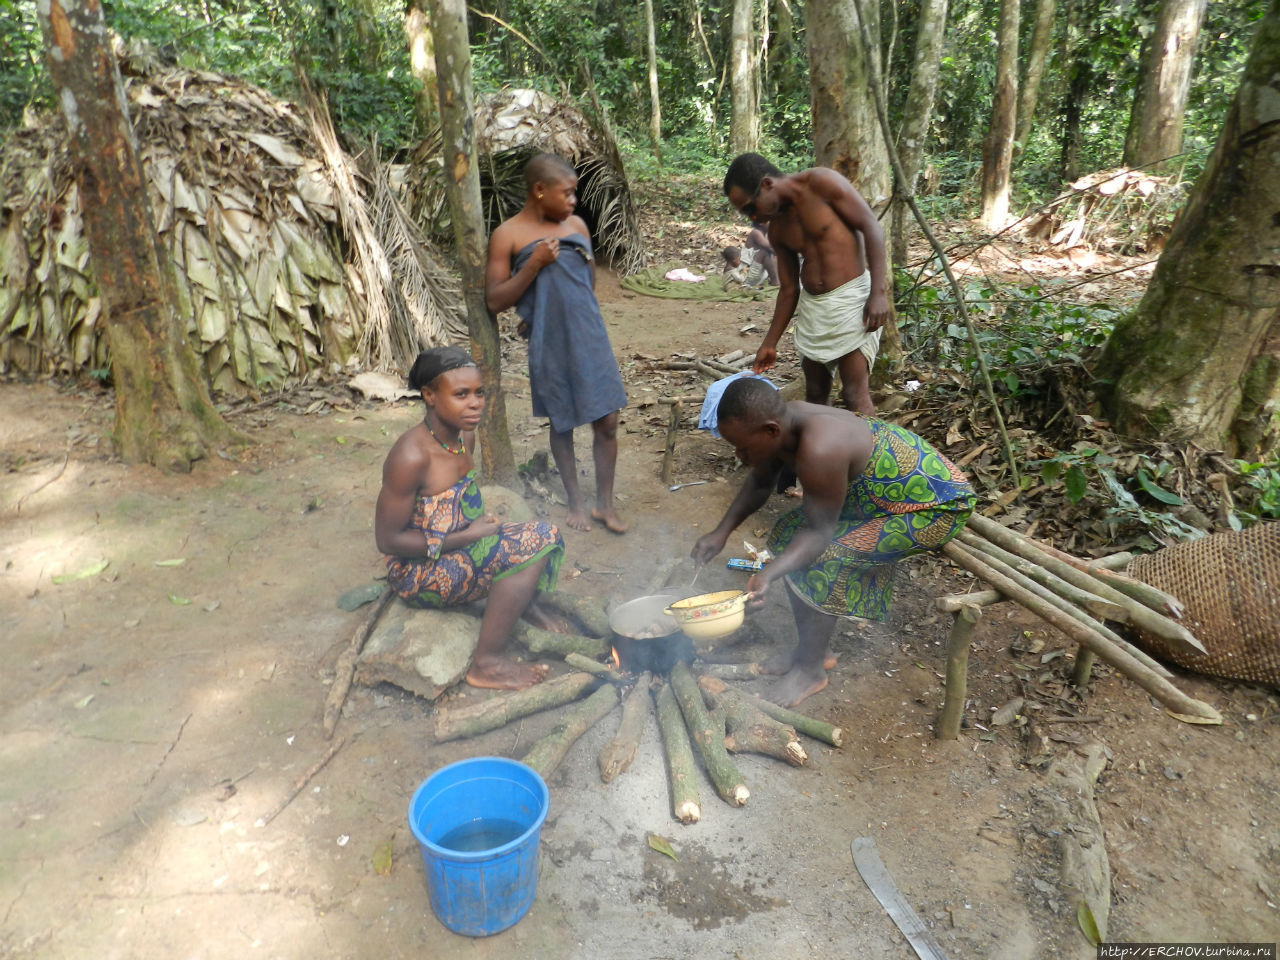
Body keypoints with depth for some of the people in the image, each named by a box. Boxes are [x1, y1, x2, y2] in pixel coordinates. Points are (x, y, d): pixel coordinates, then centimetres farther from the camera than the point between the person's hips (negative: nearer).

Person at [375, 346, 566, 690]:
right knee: (530, 546, -24)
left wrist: (482, 525, -4)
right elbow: (388, 540, -22)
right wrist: (468, 537, -20)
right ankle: (485, 665, -15)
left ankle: (525, 604, 21)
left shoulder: (465, 436, 0)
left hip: (461, 546, 8)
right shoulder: (411, 456, -27)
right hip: (418, 572, -8)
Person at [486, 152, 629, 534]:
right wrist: (534, 263, -18)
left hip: (591, 340, 4)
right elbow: (495, 301, -9)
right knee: (562, 425, 11)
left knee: (607, 422, 4)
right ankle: (576, 503, 29)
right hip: (551, 345, -3)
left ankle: (605, 504, 21)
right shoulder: (508, 236, -7)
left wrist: (586, 261, -4)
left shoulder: (576, 225, 7)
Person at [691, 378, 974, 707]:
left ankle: (811, 668, 0)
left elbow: (819, 532, -29)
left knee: (822, 560, -20)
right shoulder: (782, 424, -10)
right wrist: (722, 532, -2)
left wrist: (767, 575, -40)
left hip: (937, 507, -9)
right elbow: (759, 484, 6)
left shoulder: (819, 451, -36)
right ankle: (813, 647, 16)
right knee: (790, 535, 2)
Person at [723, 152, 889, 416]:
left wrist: (878, 292, -19)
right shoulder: (776, 230, 8)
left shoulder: (821, 182, -10)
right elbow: (789, 289, 13)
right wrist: (770, 343, 14)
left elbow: (872, 227, -11)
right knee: (815, 393, 11)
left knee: (855, 394, -7)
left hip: (852, 298, -7)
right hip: (811, 306, 7)